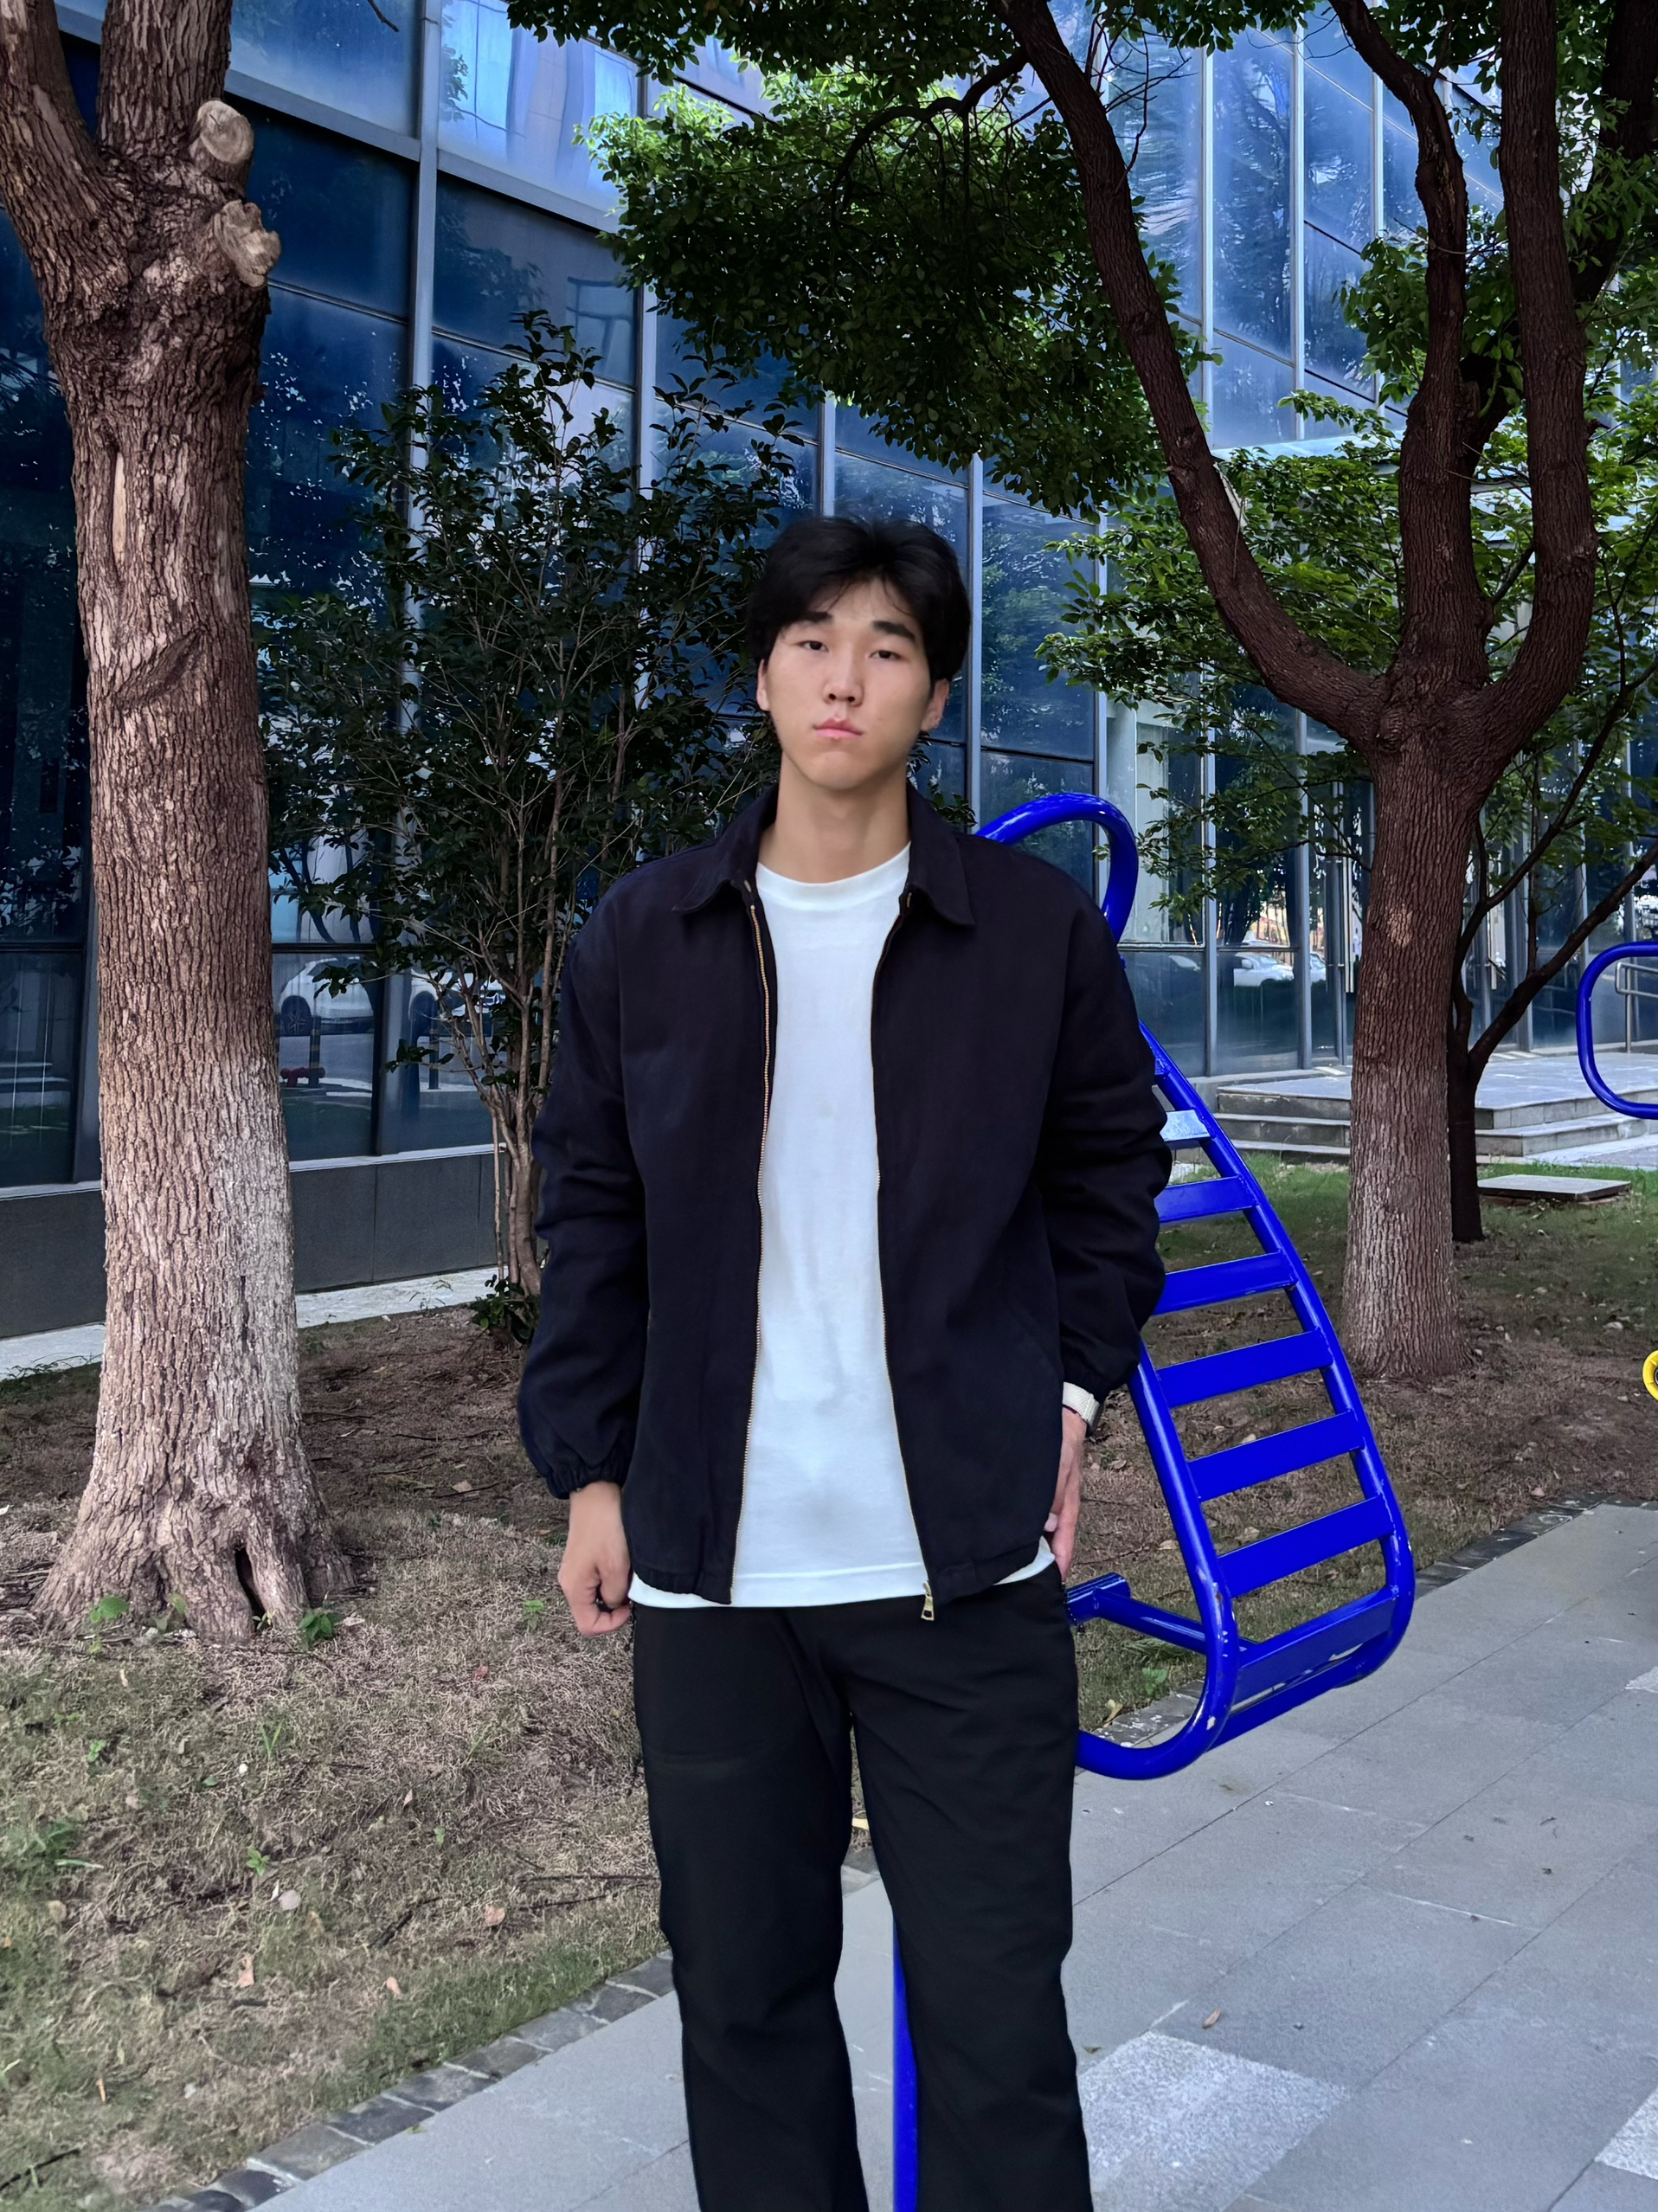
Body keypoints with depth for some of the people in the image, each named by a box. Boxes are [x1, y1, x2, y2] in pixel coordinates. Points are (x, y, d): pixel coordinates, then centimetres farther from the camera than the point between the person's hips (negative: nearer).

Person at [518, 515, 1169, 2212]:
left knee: (994, 2007, 6)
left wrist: (1071, 1388, 1)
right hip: (712, 1561, 2)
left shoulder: (1039, 928, 0)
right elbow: (590, 1216, 8)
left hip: (966, 1557, -1)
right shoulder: (640, 940, 4)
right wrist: (589, 1471, 4)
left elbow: (1110, 1176, 11)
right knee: (743, 1988, 15)